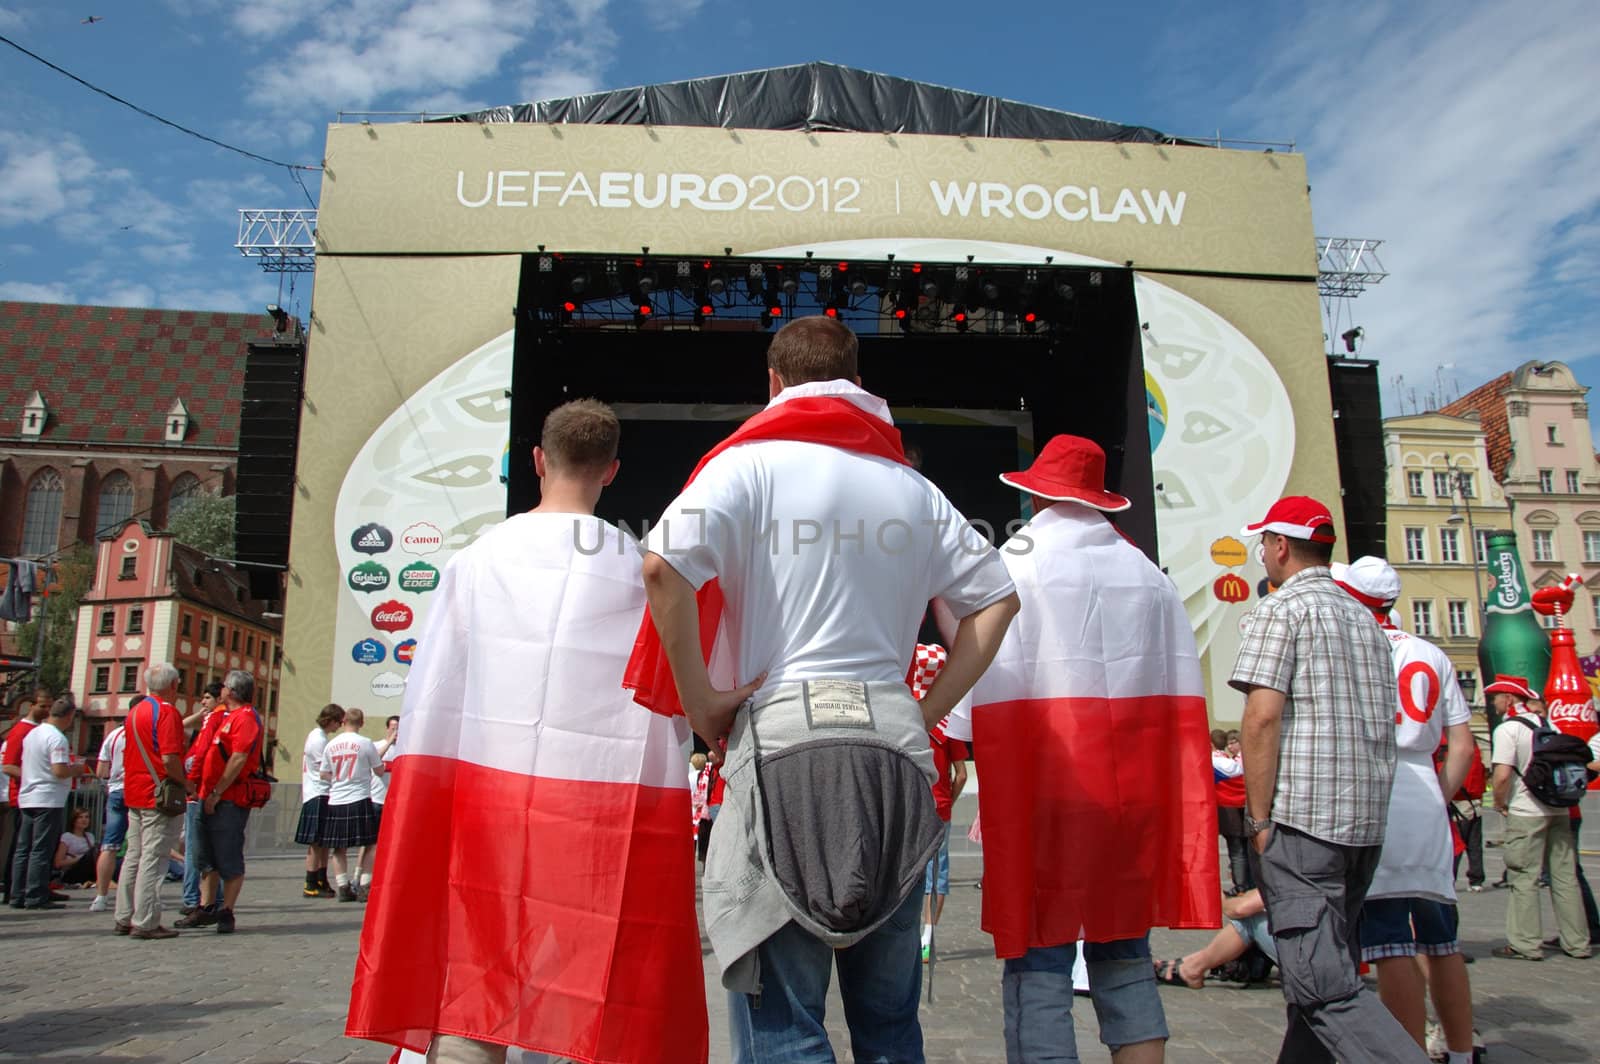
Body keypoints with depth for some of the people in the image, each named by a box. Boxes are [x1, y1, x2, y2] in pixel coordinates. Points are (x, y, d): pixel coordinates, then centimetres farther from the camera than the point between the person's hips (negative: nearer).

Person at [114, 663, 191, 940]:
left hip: (134, 795, 9)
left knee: (133, 856, 15)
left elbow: (129, 755, 21)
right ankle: (145, 923, -4)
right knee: (153, 860, -6)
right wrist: (186, 785, -9)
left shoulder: (134, 712, 13)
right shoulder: (167, 711, -13)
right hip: (160, 796, -9)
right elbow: (169, 758, -22)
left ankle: (124, 918, 21)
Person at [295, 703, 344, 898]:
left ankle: (322, 881, 16)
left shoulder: (315, 735, 16)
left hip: (322, 795, 10)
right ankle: (310, 885, -2)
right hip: (318, 795, -10)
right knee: (316, 842, -5)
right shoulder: (319, 740, -15)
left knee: (324, 842, 11)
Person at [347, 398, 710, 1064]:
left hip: (485, 809, 2)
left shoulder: (476, 560, 2)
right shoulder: (641, 571, -2)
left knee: (466, 1010, 10)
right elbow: (680, 717, 1)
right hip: (606, 822, -1)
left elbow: (427, 710, 2)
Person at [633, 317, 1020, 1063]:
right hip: (895, 744, 5)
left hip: (782, 735, -4)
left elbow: (664, 567, -15)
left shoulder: (750, 462, 1)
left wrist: (700, 703, -6)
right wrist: (929, 711, 14)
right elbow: (996, 598, 16)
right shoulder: (911, 485, 15)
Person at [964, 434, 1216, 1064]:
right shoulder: (1148, 573, 12)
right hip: (1136, 788, 5)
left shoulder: (1010, 566, -4)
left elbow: (992, 703, -9)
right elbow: (1182, 698, 10)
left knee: (1038, 961, 2)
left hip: (1045, 783, -5)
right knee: (1125, 957, 16)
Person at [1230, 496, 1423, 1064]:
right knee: (1327, 966, 16)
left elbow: (1262, 717, -16)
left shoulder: (1280, 609, -6)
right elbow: (1385, 725, 20)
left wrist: (1260, 819, -12)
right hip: (1366, 822, 9)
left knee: (1323, 984, -10)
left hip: (1300, 817, -8)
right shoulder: (1366, 619, 18)